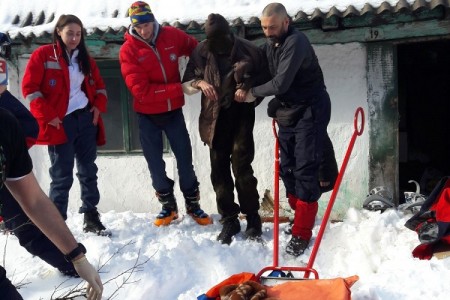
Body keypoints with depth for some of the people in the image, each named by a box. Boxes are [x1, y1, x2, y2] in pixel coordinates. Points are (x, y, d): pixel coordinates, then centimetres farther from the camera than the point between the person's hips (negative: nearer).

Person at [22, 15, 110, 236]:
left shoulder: (85, 59, 12)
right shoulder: (43, 55, -4)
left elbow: (99, 86, 21)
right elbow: (29, 88, -9)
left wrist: (98, 106, 3)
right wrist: (48, 115, -14)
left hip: (86, 120, 5)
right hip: (60, 123, -5)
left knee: (88, 171, 9)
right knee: (62, 176, -1)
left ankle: (91, 218, 19)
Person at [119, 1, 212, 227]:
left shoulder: (172, 36, -6)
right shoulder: (128, 49, -15)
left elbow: (197, 50, 14)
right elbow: (141, 90, -22)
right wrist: (180, 88, -26)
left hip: (174, 110, 2)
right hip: (147, 115, -2)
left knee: (185, 159, 8)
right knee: (155, 163, 8)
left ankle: (193, 205, 22)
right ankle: (168, 206, 24)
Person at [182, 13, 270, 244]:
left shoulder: (249, 51, -6)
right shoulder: (201, 52, -1)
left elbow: (265, 79, 4)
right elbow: (186, 84, 7)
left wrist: (251, 90, -14)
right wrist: (199, 82, -14)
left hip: (241, 115, -3)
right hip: (215, 118, 3)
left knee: (241, 166, -9)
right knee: (219, 169, 4)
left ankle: (253, 218, 6)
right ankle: (229, 220, 16)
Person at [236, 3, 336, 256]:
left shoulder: (295, 42, -21)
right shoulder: (270, 45, 8)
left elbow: (281, 83, -27)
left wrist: (252, 92, -14)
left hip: (310, 111, -9)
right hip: (287, 112, 9)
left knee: (305, 170, -8)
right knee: (287, 168, 11)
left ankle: (302, 233, -4)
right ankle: (301, 216, 28)